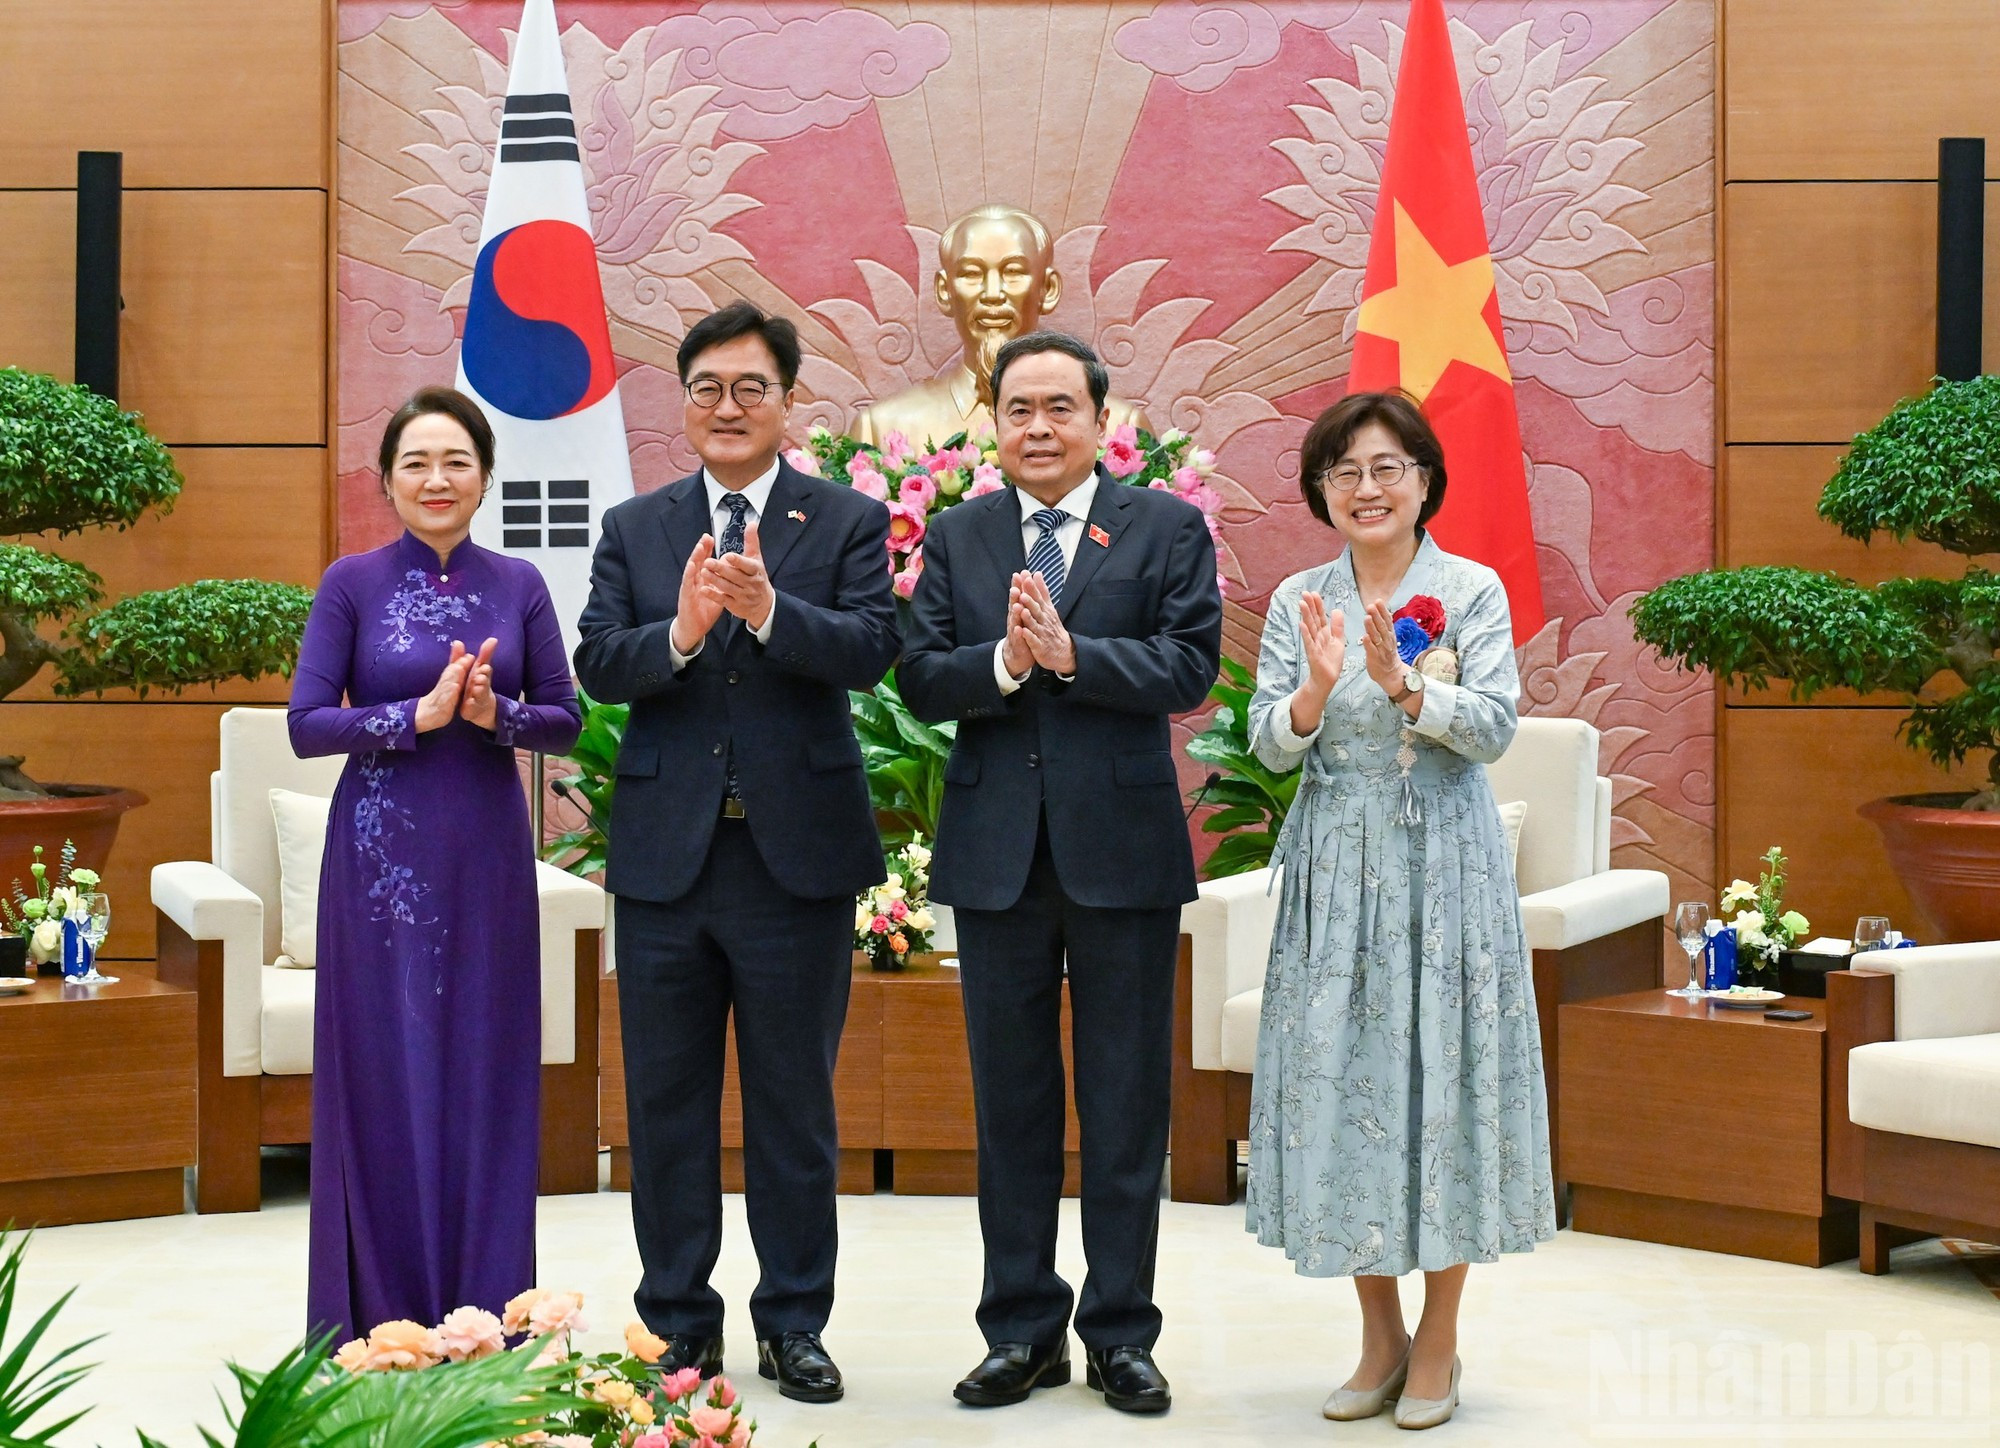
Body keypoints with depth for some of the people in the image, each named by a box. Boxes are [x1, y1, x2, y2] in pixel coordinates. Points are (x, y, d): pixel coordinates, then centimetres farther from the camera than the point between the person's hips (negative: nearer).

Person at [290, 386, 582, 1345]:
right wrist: (420, 713, -17)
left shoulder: (518, 587, 6)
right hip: (382, 854, -2)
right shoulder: (352, 584, 0)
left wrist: (497, 713, -14)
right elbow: (307, 725, -6)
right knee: (386, 1073, 1)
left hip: (487, 853, 2)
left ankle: (483, 1319, 15)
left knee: (486, 1070, 5)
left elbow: (566, 721, 5)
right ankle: (381, 1324, 11)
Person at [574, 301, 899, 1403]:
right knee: (667, 1105, 9)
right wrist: (679, 632, -24)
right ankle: (679, 1325, 21)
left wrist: (769, 611, -30)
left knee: (794, 1104, 7)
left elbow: (872, 650, -13)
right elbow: (596, 664, -4)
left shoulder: (848, 521, 2)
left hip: (796, 855, -2)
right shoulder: (634, 529, 8)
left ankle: (793, 1323, 19)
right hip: (665, 856, 2)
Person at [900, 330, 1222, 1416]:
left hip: (1124, 847, -2)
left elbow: (1190, 665, -10)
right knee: (1010, 1101, 10)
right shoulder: (957, 536, 9)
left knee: (1126, 1103, 5)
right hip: (996, 851, 2)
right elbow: (919, 681, 0)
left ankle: (1120, 1334, 15)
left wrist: (1069, 651, -20)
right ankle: (1021, 1330, 20)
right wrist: (1005, 661, -18)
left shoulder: (1167, 528, 3)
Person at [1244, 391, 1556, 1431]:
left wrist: (1404, 686, -26)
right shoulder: (1298, 601, 6)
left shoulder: (1473, 591, 0)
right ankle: (1380, 1336, 18)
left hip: (1442, 867, -2)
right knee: (1341, 1077, 4)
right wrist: (1317, 689, -20)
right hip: (1335, 871, 3)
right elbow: (1270, 747, 0)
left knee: (1442, 1072, 0)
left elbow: (1494, 726, -10)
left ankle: (1438, 1344, 12)